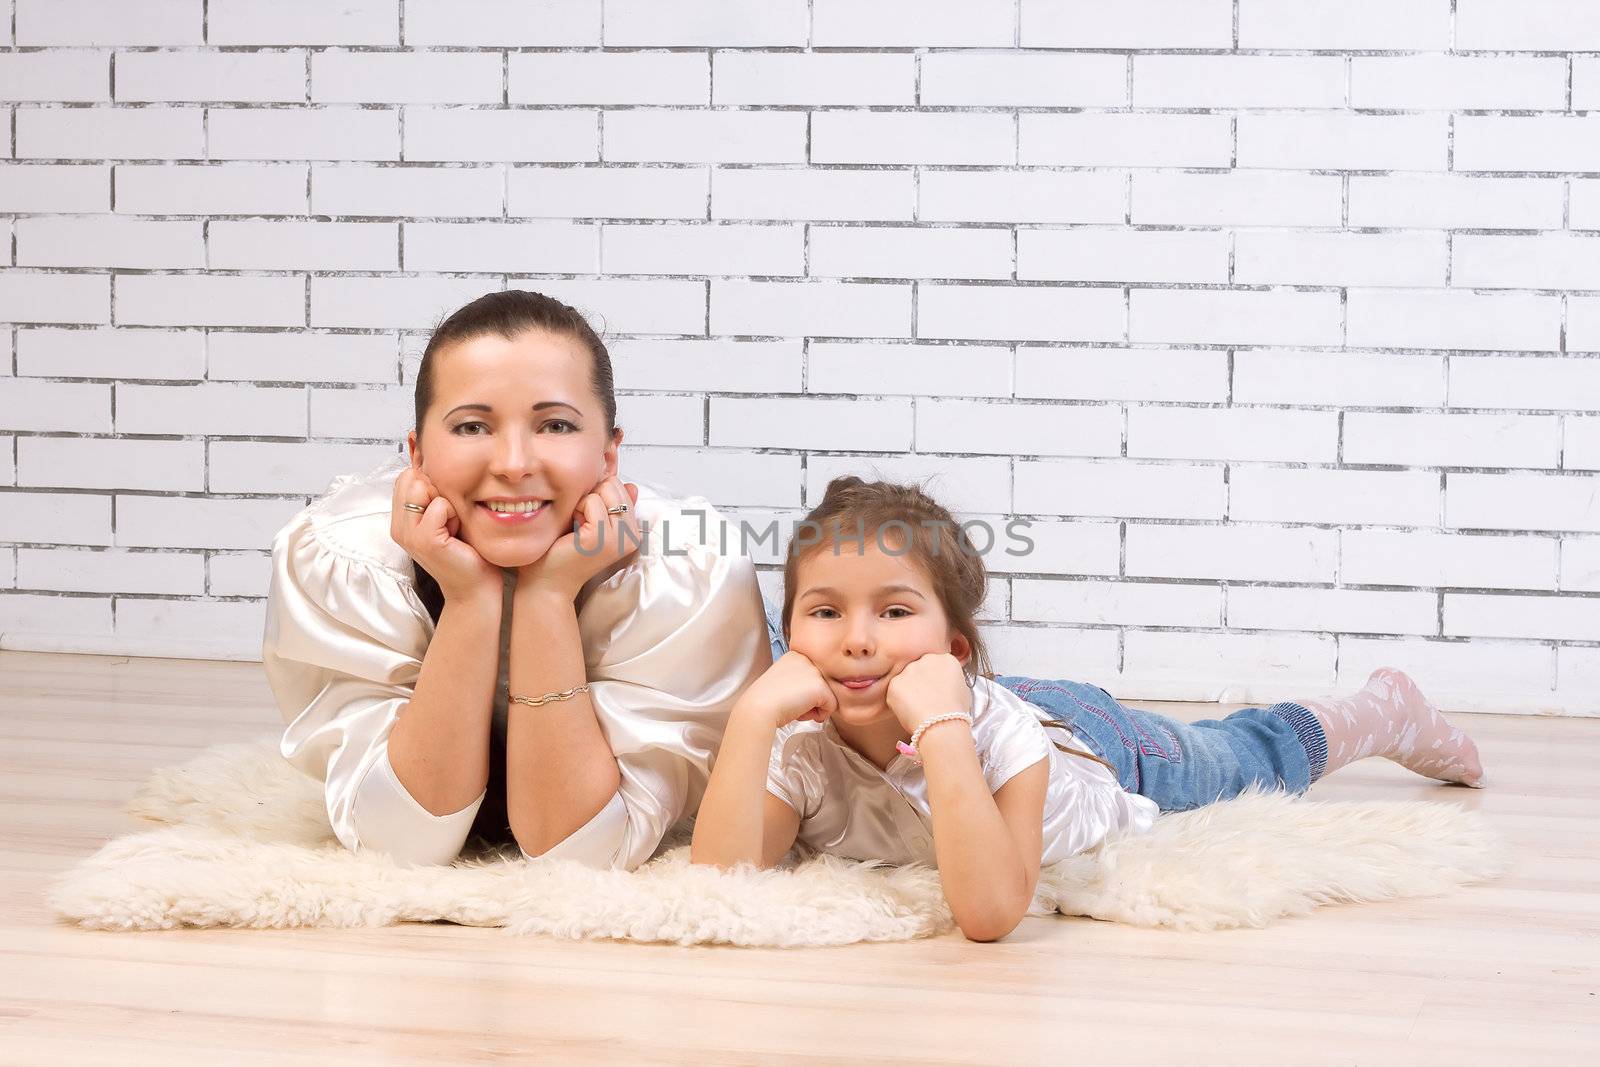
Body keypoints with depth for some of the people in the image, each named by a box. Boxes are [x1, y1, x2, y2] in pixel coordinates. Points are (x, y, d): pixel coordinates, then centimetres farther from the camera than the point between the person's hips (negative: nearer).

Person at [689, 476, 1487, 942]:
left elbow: (990, 912, -58)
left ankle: (1385, 710, 56)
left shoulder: (992, 725, -47)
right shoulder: (800, 744, -38)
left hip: (1105, 752, -1)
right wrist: (753, 716, -60)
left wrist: (940, 730, -64)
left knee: (1253, 758, 28)